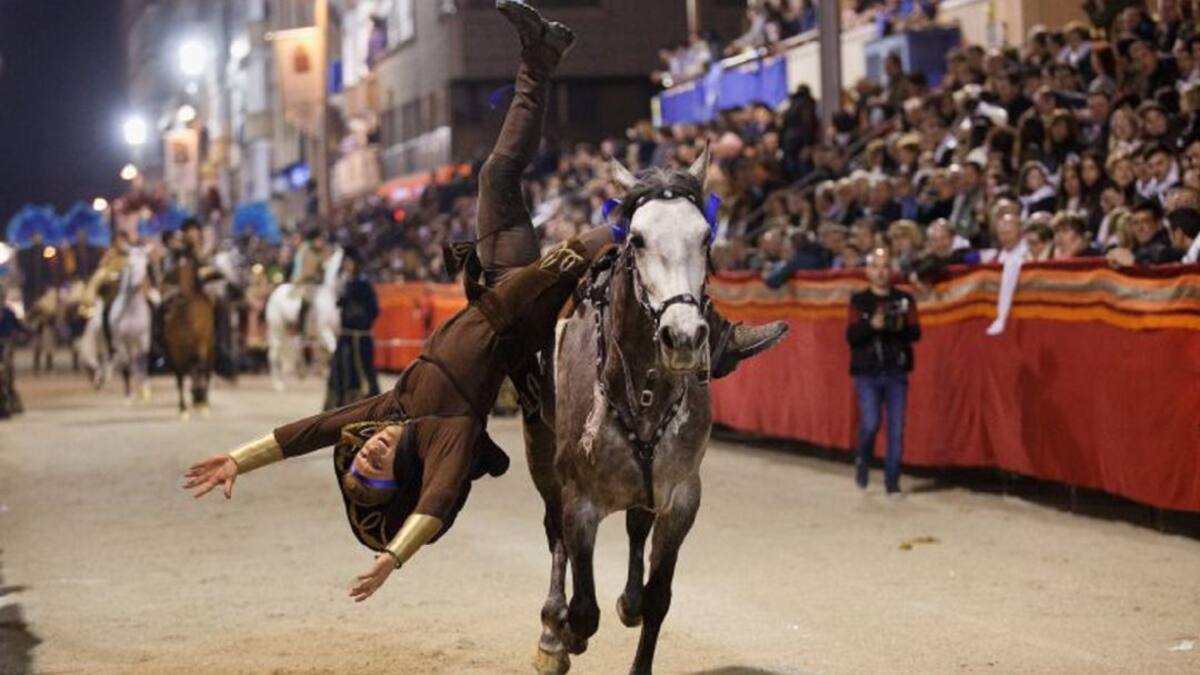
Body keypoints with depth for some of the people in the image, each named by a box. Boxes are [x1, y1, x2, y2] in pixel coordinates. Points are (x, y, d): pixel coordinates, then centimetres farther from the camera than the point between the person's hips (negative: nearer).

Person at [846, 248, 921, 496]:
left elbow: (915, 333, -1)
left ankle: (892, 482, 6)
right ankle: (862, 462, 20)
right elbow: (851, 335, -6)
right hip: (867, 374, -1)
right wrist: (872, 325, -24)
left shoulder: (904, 300, 6)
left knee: (896, 430, -2)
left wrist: (901, 327, -22)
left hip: (896, 373, 1)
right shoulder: (859, 301, 3)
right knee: (870, 425, -11)